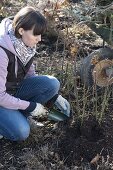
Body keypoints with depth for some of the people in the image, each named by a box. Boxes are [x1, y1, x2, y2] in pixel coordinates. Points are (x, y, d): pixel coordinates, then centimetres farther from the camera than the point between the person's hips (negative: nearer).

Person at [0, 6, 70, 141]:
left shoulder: (26, 44, -10)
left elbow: (30, 74, 3)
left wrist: (55, 97, -4)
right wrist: (31, 106, -20)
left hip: (15, 89, 7)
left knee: (52, 84, -14)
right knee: (21, 132, -27)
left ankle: (17, 116, -2)